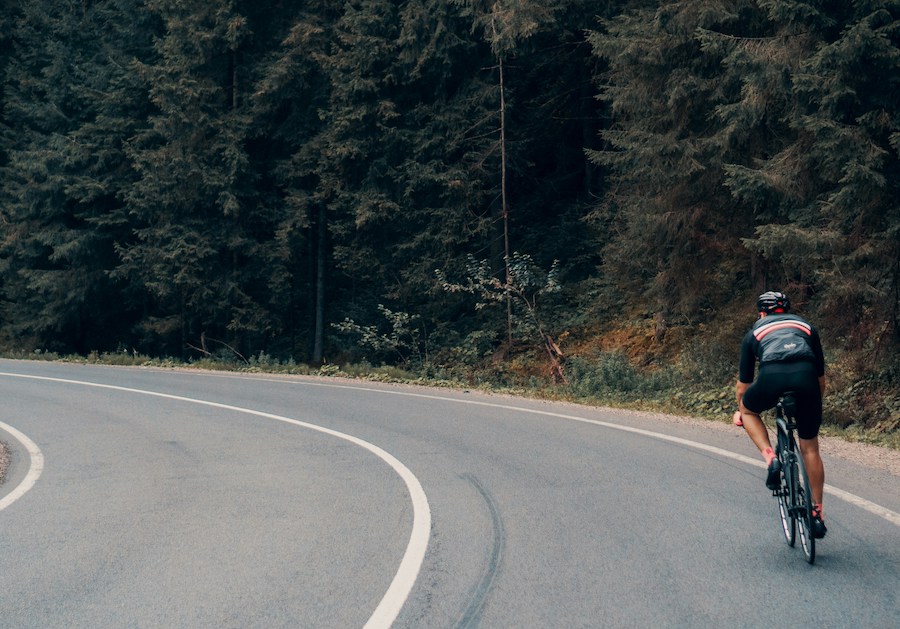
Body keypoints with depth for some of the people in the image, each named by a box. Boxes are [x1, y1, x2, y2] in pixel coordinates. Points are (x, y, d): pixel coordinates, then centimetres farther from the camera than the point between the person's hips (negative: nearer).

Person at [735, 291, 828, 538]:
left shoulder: (755, 332, 30)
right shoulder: (806, 326, 34)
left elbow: (743, 386, 34)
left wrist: (739, 412, 52)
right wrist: (815, 404, 54)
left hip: (772, 377, -2)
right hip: (806, 378, 2)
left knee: (748, 409, 31)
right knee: (810, 448, 17)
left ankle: (770, 457, 9)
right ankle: (817, 514, 19)